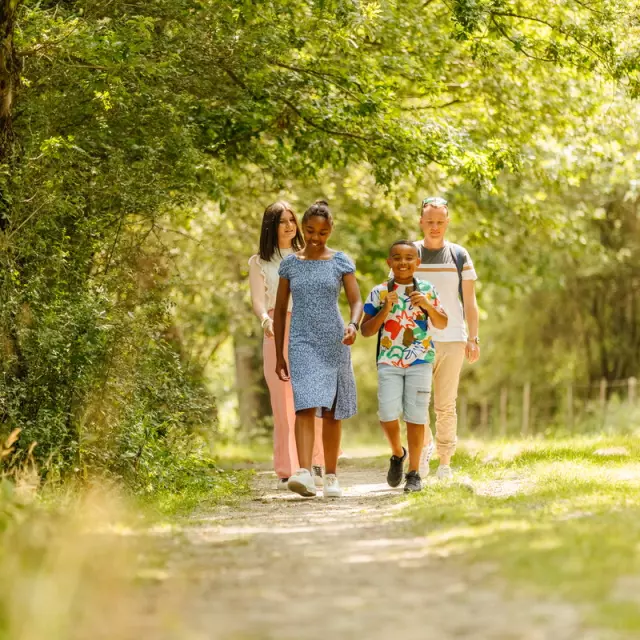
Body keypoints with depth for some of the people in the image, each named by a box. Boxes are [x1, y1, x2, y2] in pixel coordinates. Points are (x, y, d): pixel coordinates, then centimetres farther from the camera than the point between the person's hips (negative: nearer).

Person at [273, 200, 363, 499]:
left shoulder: (340, 261, 3)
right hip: (303, 343, -1)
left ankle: (331, 477, 16)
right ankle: (304, 472, -28)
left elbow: (356, 302, -3)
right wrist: (279, 354, 8)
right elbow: (280, 310, 10)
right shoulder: (290, 263, 5)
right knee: (305, 406, -17)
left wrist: (353, 325, -25)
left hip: (334, 343, 1)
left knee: (332, 411, 6)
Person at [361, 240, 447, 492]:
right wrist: (385, 309, -13)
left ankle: (414, 473, 10)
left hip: (420, 360, 0)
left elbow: (442, 324, 11)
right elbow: (366, 330, 2)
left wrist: (427, 306, -7)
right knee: (387, 414, -10)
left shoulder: (427, 289, 6)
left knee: (415, 416, 0)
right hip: (389, 361, 0)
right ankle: (397, 454, 20)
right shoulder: (379, 292, 2)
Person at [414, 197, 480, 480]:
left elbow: (470, 302, 8)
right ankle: (425, 444, 18)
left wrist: (473, 338, -1)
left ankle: (445, 463, 10)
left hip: (452, 340, 0)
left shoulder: (459, 256, 7)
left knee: (446, 405, 1)